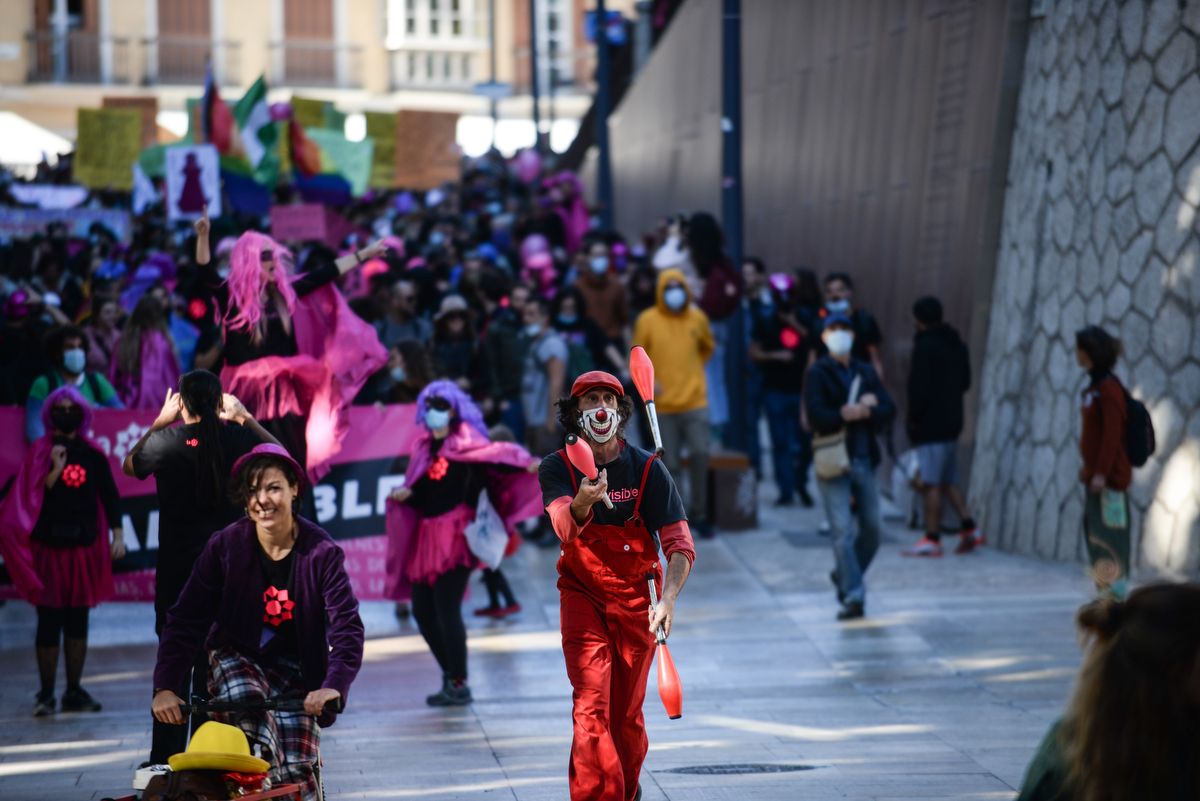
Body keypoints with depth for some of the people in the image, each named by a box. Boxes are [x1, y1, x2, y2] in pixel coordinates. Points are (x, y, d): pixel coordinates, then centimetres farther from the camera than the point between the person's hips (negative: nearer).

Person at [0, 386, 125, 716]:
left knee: (77, 621, 7)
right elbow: (30, 498, -7)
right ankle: (46, 695, 2)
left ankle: (74, 692, 14)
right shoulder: (39, 451, 0)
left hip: (83, 549, 2)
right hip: (49, 549, -2)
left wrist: (117, 534, -2)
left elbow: (109, 495, 5)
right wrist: (55, 471, -18)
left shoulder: (93, 454, 5)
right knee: (49, 623, -3)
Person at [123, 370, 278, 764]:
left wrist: (158, 423, 20)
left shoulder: (164, 442, -6)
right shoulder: (237, 439, -5)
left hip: (175, 565, 0)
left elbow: (129, 465, 17)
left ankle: (165, 757, 8)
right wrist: (245, 418, 19)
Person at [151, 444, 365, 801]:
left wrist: (334, 685, -39)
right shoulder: (225, 546, -13)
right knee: (247, 701, -35)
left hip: (294, 671, 0)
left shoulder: (321, 552, -15)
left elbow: (347, 627, -21)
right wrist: (165, 687, -28)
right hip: (236, 658, 0)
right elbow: (185, 621, -15)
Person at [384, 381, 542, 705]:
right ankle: (451, 675, 20)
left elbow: (496, 454, -19)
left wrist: (526, 463, -36)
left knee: (446, 609, -11)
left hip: (454, 536, -7)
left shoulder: (465, 442, -3)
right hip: (426, 537, 7)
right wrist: (405, 494, -3)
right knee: (423, 610, 6)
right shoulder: (423, 446, 14)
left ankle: (458, 684, -3)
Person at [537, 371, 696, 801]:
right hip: (582, 596, 0)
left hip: (636, 597, 0)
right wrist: (582, 501, -49)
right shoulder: (556, 468, -6)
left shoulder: (647, 469, -8)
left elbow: (680, 544, -15)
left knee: (627, 714, 6)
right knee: (591, 705, -14)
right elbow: (565, 527, -26)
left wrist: (667, 600, -31)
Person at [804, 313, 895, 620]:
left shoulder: (866, 372, 12)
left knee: (871, 529, 8)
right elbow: (817, 417, -15)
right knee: (843, 531, -9)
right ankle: (853, 596, -10)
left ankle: (844, 575, 31)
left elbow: (888, 409, 1)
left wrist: (854, 412, -17)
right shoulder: (817, 373, -2)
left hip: (864, 461, 5)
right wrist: (862, 409, -12)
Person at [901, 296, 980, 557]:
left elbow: (919, 388, -18)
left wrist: (913, 418, -7)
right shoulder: (957, 344, 12)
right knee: (949, 480, 17)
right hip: (952, 422, 9)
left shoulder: (925, 346, -15)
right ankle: (969, 528, 12)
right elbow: (965, 381, 19)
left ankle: (932, 539, -5)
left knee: (931, 483, -6)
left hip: (930, 425, -9)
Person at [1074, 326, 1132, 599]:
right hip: (1095, 475, 10)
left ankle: (1116, 591, -7)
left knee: (1110, 534, -9)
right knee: (1093, 532, 12)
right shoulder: (1094, 387, 13)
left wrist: (1101, 472, -21)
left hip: (1110, 477, -10)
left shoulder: (1109, 389, -15)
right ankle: (1104, 591, 18)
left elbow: (1112, 434, -19)